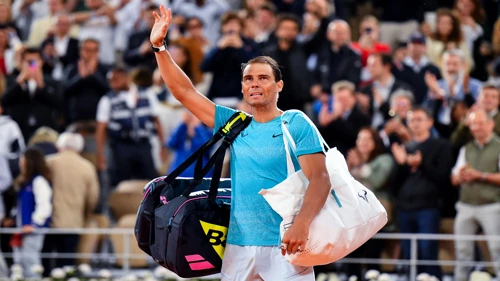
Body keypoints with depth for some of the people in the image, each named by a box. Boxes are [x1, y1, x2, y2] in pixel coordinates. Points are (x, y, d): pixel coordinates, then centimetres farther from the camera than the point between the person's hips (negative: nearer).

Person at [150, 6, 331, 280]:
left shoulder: (296, 124, -1)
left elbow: (319, 179, -11)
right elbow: (184, 92, 14)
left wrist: (302, 224, -27)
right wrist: (159, 46, 6)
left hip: (284, 247, -5)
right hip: (238, 247, 5)